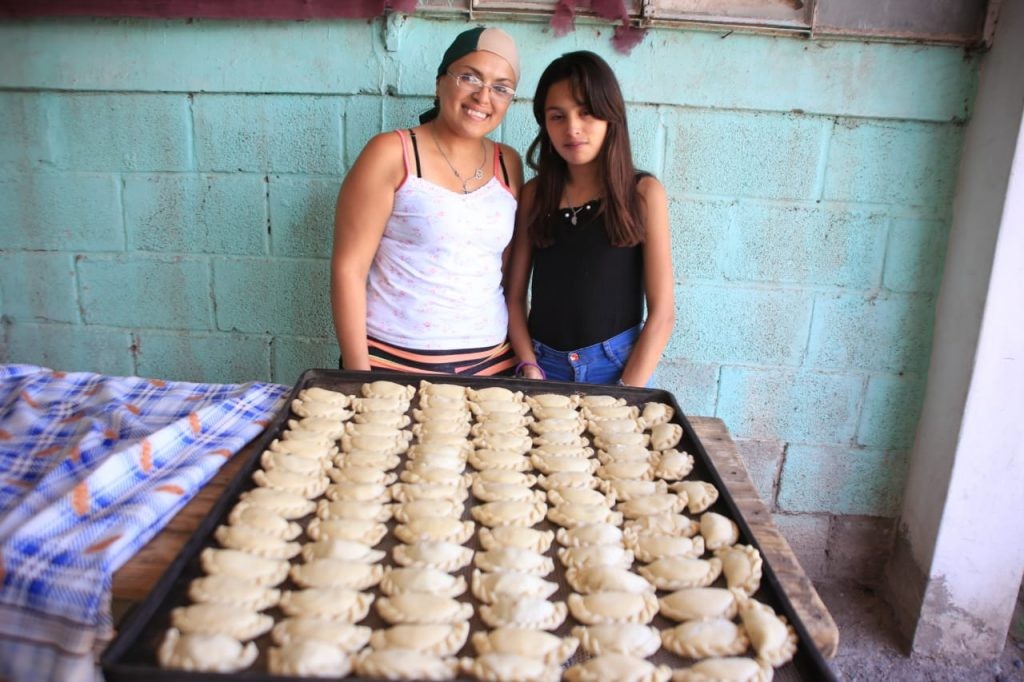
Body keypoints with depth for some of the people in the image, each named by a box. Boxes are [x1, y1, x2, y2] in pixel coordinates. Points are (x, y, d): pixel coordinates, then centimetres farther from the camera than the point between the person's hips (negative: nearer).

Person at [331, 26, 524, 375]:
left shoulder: (509, 164, 6)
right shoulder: (392, 154, -8)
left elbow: (511, 269, 12)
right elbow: (348, 268, -9)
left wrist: (525, 356, 7)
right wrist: (358, 373, -10)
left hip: (492, 363, 4)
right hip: (392, 362, -4)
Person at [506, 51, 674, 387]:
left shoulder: (643, 192, -6)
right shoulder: (534, 194, 2)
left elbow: (662, 312, -8)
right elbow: (515, 295, 1)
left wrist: (625, 396, -13)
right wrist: (529, 369, -10)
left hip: (617, 365, -1)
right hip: (543, 363, 2)